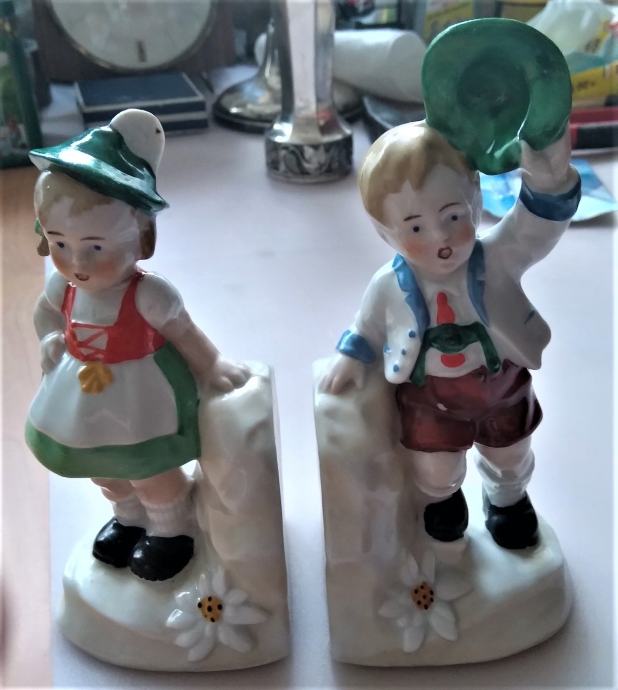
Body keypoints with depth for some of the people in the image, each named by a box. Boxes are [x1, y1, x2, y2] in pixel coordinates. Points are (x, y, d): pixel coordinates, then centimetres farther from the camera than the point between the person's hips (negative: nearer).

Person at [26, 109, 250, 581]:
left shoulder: (148, 294, -31)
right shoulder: (64, 285, -14)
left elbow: (185, 335, -17)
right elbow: (45, 313, 10)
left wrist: (212, 369, -6)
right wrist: (51, 342, -2)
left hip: (141, 403, -6)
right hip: (87, 397, 7)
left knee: (152, 473, 15)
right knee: (105, 470, 28)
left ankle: (171, 530, 45)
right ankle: (129, 518, 58)